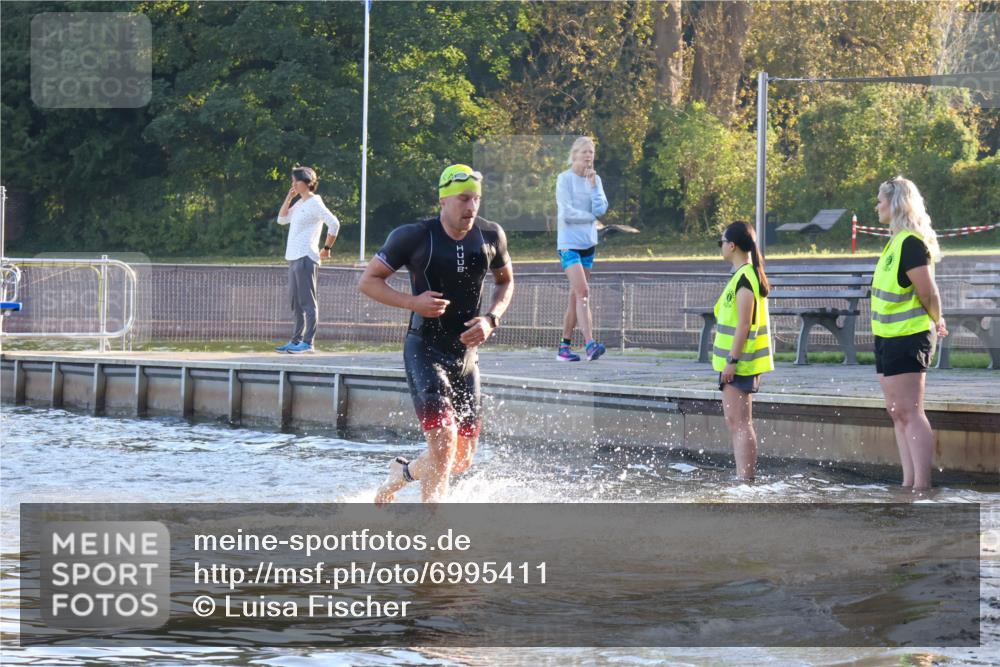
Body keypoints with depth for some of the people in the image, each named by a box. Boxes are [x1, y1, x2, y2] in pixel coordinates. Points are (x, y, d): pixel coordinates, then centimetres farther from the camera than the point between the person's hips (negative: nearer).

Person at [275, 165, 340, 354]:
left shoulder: (315, 204, -9)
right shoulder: (299, 204, 17)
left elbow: (334, 224, -15)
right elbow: (282, 219, 20)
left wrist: (327, 247, -11)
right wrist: (288, 198, 10)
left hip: (306, 258, -10)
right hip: (293, 258, 10)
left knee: (307, 301, -8)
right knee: (296, 302, 12)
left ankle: (307, 342, -8)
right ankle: (296, 340, 17)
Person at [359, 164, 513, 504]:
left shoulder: (491, 236, 1)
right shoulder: (414, 237, -11)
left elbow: (506, 281, 18)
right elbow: (367, 281, -3)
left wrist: (491, 319, -2)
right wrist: (412, 302, -19)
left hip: (466, 354, 5)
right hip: (424, 351, -5)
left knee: (462, 458, 8)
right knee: (444, 438, -22)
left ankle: (402, 473, 38)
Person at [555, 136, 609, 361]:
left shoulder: (595, 180, 11)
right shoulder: (565, 179, -6)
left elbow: (601, 209, -1)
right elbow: (566, 213, -13)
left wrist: (593, 184, -6)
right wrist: (590, 217, -3)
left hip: (588, 243, 6)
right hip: (569, 243, -6)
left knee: (576, 296, 8)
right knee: (583, 292, -18)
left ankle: (564, 346, 13)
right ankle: (590, 344, -26)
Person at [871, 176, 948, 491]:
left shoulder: (912, 243, -18)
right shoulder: (896, 241, 12)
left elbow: (928, 293, -18)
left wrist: (936, 322, -2)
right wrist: (936, 323, 11)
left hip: (908, 336, -10)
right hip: (889, 336, 10)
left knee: (909, 411, -10)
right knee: (897, 412, 11)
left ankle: (921, 485, -10)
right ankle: (909, 482, 13)